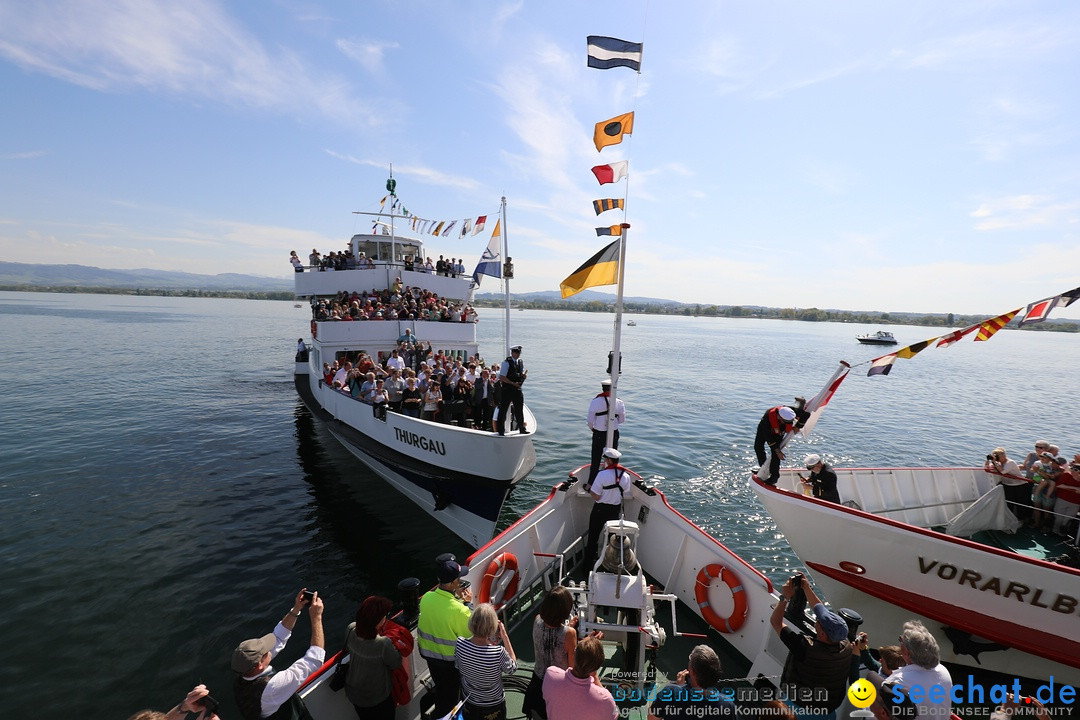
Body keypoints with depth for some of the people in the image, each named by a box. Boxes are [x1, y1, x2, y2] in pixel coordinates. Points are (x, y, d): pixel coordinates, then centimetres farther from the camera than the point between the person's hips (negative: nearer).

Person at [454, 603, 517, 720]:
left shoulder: (459, 644, -27)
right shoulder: (498, 652, -37)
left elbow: (458, 667, -5)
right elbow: (513, 667, -14)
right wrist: (505, 636, -18)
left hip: (468, 703, 3)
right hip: (493, 707, -3)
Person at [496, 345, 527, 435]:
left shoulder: (520, 362, 10)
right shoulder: (506, 363, -11)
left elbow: (522, 375, 19)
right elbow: (502, 378, -14)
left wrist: (524, 376, -5)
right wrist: (513, 383, -21)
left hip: (517, 389, 6)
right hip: (507, 390, -6)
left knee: (519, 409, 11)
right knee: (503, 410, 2)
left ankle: (522, 429, 23)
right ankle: (501, 430, 13)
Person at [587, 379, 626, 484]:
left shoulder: (595, 402, -14)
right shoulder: (619, 402, -9)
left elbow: (590, 420, -10)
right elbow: (622, 419, 1)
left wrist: (592, 428, 11)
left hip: (599, 434, -1)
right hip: (614, 434, 1)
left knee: (595, 460, 12)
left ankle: (591, 483, 20)